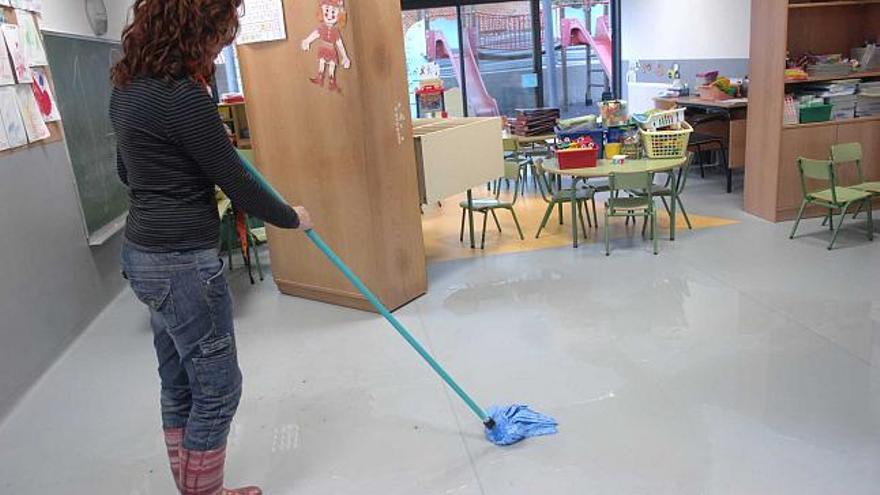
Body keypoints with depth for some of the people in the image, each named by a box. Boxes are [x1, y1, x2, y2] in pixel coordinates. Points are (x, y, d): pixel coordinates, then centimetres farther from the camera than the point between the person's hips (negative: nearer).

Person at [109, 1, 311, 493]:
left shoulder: (129, 85, 8)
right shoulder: (181, 95, -21)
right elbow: (238, 185, -15)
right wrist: (292, 218, 2)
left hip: (148, 253, 10)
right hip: (184, 263, -9)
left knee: (179, 386, 19)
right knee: (217, 390, 6)